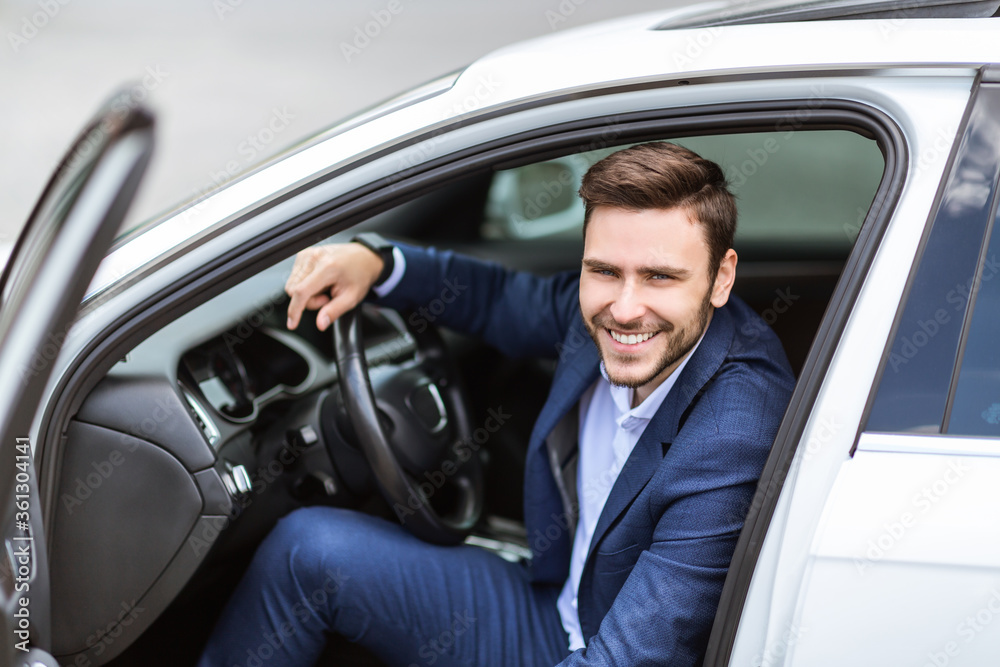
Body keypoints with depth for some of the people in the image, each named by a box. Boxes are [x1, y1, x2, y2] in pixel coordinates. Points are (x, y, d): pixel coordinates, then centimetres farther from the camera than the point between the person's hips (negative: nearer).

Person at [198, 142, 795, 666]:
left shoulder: (734, 441, -31)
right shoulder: (602, 304, -8)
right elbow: (503, 301, 15)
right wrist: (375, 265, -1)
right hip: (556, 612, 8)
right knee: (310, 545, 1)